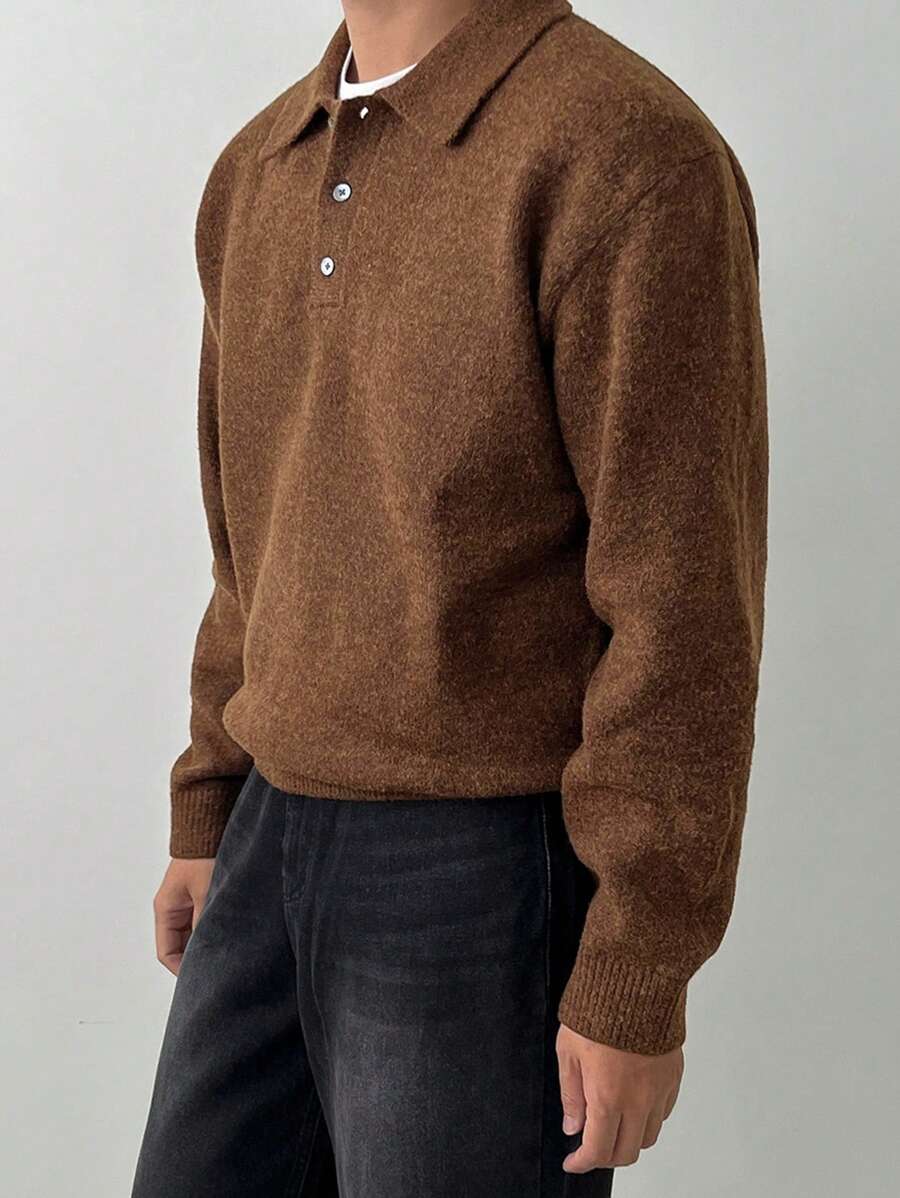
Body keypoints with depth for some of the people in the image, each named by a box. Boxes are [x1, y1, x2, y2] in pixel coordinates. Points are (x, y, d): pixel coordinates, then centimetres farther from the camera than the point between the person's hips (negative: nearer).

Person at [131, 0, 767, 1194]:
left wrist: (637, 985, -16)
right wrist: (209, 820, 18)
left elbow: (688, 602, -18)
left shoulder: (635, 156, -17)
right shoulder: (261, 175, 9)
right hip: (289, 856, 8)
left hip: (499, 882, -7)